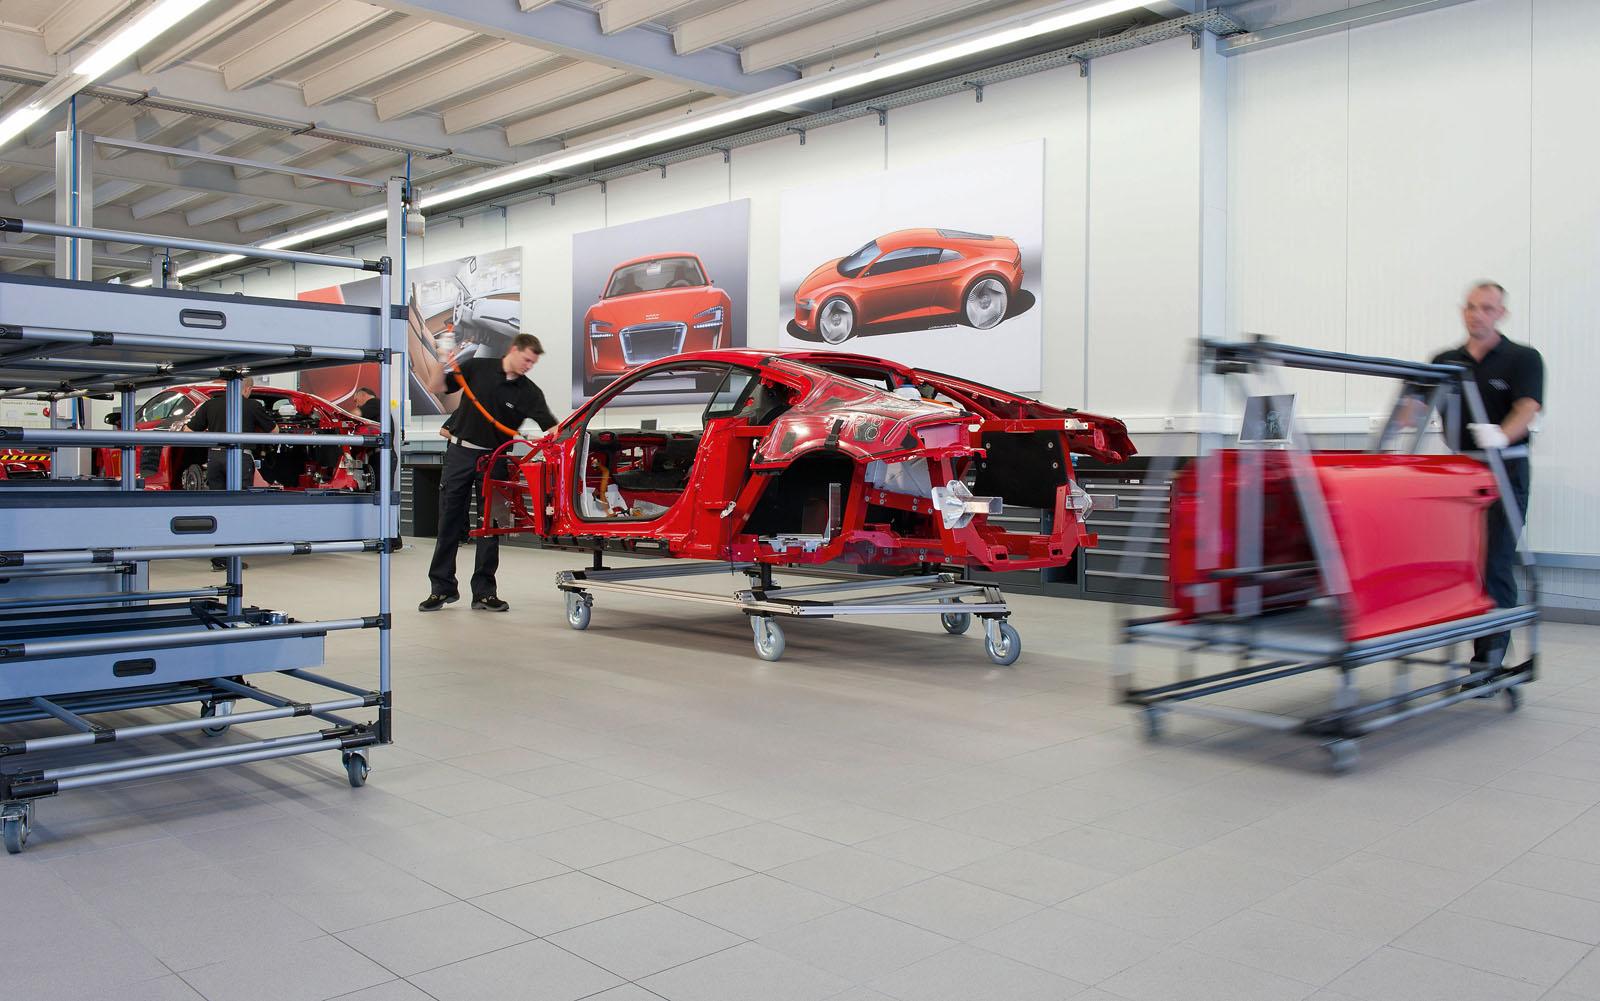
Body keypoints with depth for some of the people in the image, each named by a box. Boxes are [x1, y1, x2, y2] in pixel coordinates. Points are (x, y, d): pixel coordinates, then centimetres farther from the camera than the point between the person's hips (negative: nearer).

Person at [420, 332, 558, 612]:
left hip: (494, 459, 0)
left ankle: (484, 591, 9)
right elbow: (439, 387, 6)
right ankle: (442, 587, 14)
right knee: (449, 523, 4)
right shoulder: (478, 367, -2)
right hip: (460, 452, 0)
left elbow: (552, 426, -14)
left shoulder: (529, 392, -3)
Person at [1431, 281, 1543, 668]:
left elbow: (1527, 409, -15)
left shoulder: (1522, 358, 0)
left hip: (1505, 470, -4)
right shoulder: (1445, 361, 12)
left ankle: (1489, 660, -3)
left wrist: (1501, 435, -36)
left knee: (1494, 564, -7)